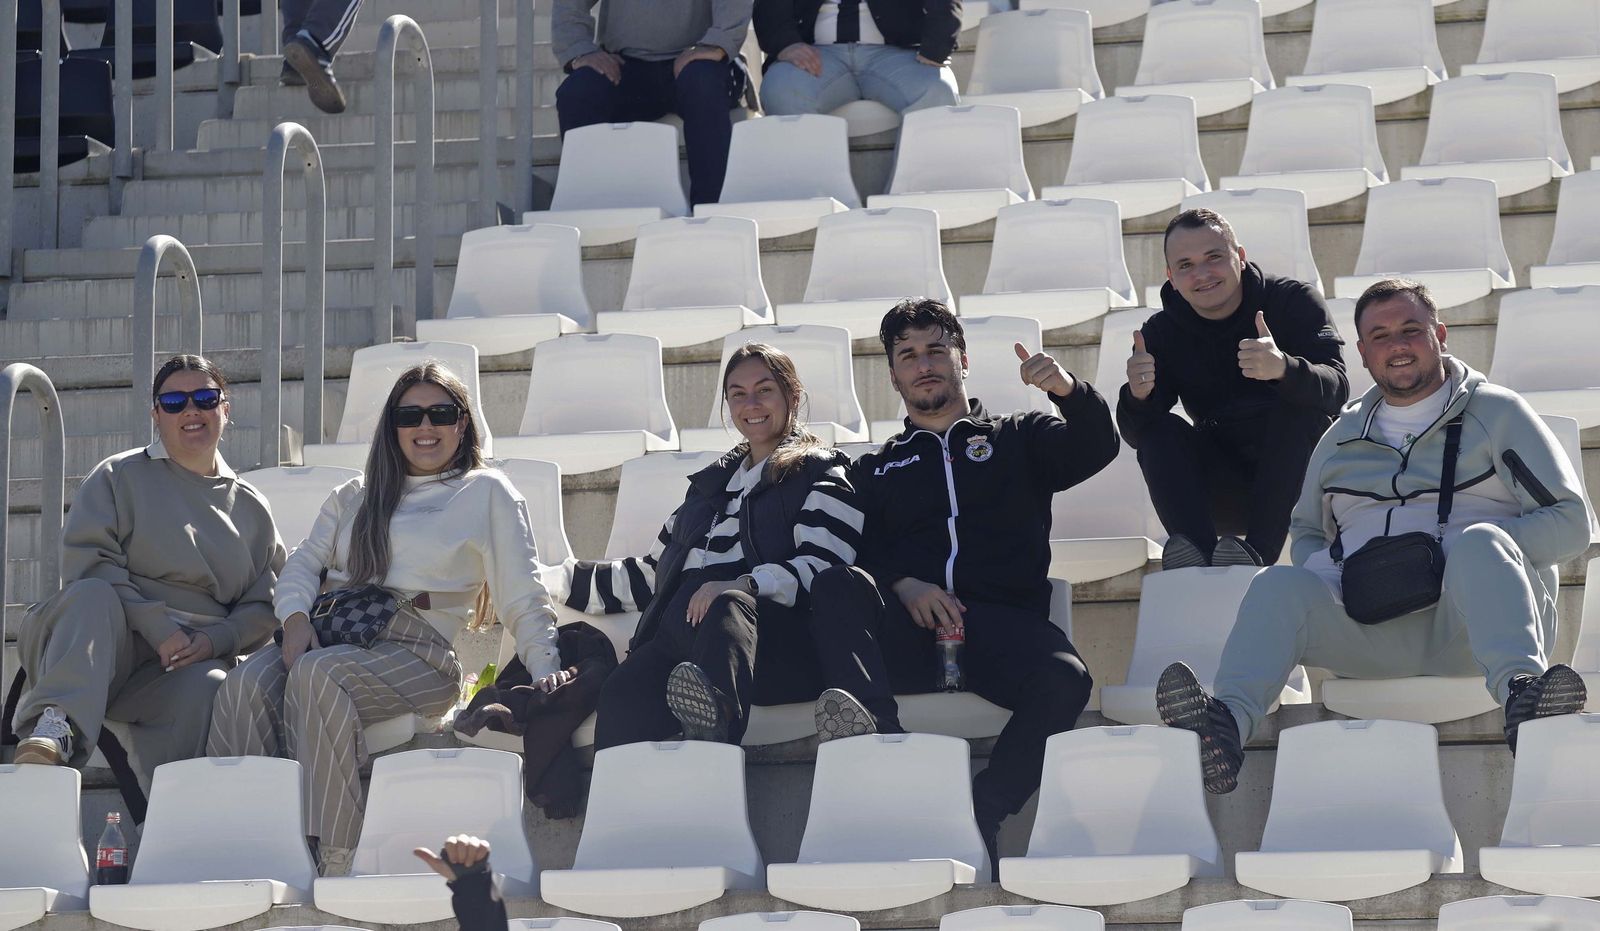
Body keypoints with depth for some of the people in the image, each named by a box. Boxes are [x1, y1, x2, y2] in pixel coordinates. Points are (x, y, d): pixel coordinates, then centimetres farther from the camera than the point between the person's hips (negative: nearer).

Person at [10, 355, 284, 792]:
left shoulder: (250, 506, 21)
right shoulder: (120, 477, 12)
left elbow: (264, 605, 17)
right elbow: (87, 563, -3)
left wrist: (214, 640, -6)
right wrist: (158, 629, -15)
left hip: (195, 657, 2)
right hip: (103, 645, -2)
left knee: (209, 688, -35)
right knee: (92, 596, -36)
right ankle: (57, 727, -57)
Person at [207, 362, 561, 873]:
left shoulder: (487, 494, 15)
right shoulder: (357, 495, 29)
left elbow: (522, 597, 8)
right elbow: (304, 562, 19)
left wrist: (544, 668, -9)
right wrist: (295, 618, -4)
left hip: (414, 651, -4)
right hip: (329, 634, 4)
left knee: (317, 675, -37)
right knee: (245, 684, -30)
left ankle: (331, 860, -40)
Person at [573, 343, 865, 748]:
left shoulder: (819, 475, 18)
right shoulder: (710, 483, 38)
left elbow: (822, 570, 0)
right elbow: (651, 574, 41)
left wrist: (744, 586, -18)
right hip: (680, 632, 4)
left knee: (725, 608, -43)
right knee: (625, 691, -33)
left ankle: (717, 712, -75)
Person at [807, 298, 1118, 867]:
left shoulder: (1019, 439, 27)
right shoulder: (877, 469, 30)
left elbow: (1097, 448, 9)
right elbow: (856, 553, 14)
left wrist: (1069, 392, -13)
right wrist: (901, 585, -8)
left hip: (1002, 622, -1)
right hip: (906, 628, 1)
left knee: (1064, 680, -35)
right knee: (838, 587, -34)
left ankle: (981, 816, -37)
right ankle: (875, 734, -57)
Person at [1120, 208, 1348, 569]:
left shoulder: (1293, 301, -8)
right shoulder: (1162, 332, 0)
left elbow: (1336, 389, -25)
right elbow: (1135, 434, -10)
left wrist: (1283, 369, -48)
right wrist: (1137, 396, -34)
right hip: (1225, 495, 3)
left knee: (1299, 406, -27)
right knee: (1159, 431, -18)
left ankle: (1258, 550, -37)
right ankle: (1197, 556, -38)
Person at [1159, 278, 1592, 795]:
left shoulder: (1495, 412, 14)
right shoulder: (1343, 438, 25)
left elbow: (1570, 521, 7)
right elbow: (1306, 533, 34)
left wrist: (1471, 553, -10)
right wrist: (1331, 574, 8)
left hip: (1472, 618, -3)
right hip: (1376, 628, 3)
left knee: (1478, 543, -35)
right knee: (1281, 586, -24)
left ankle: (1521, 691, -64)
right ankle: (1228, 723, -52)